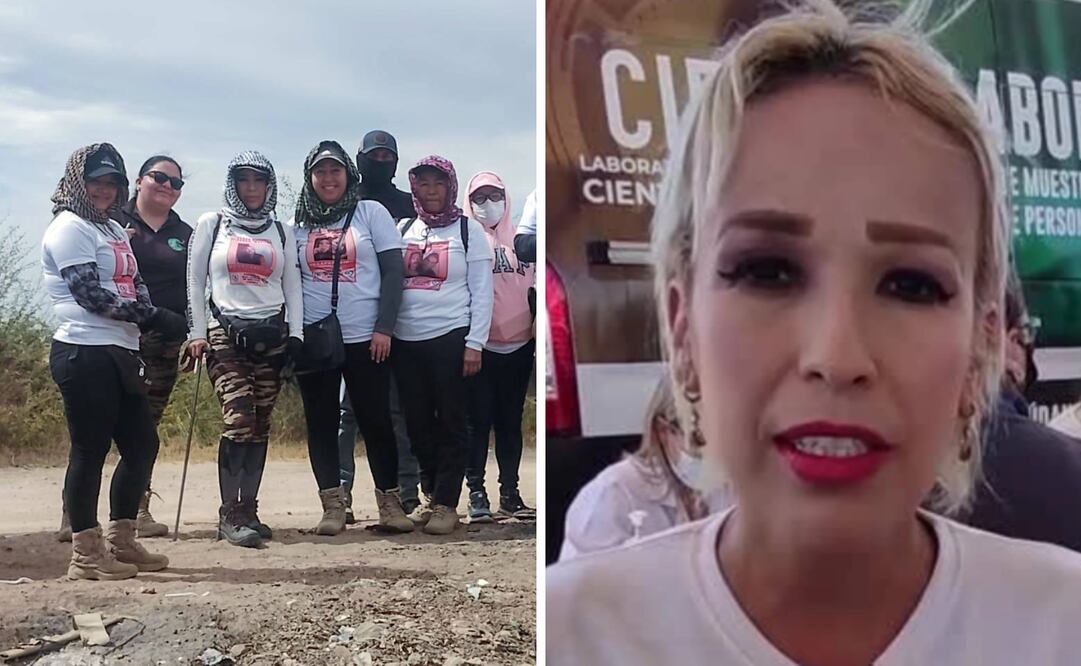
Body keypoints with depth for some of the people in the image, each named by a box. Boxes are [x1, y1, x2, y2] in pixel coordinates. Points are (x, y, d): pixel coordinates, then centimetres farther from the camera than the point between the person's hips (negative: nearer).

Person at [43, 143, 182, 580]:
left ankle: (120, 541, 22)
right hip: (85, 353, -9)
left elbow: (134, 287, 17)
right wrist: (153, 317, -16)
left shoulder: (114, 229, 22)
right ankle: (86, 555, 4)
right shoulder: (70, 228, -5)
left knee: (142, 444, 10)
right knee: (90, 450, -4)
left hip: (119, 354, 9)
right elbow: (90, 294, -15)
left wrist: (161, 318, -4)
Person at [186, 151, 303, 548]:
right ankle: (230, 515, -13)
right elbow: (195, 281, 7)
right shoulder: (212, 224, 9)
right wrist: (198, 333, -1)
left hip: (272, 335, 3)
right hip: (226, 333, -3)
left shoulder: (280, 232, 16)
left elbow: (292, 287, 15)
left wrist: (295, 335, 4)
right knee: (238, 419, -17)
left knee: (260, 426, 1)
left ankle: (247, 510, 7)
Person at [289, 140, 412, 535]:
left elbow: (393, 272, 0)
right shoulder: (298, 224, 11)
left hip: (365, 338, -2)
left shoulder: (371, 213, 4)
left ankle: (389, 502, 9)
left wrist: (384, 328, -8)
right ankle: (333, 506, 8)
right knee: (321, 422, 3)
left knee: (376, 420, 0)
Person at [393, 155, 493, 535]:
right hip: (406, 340, 4)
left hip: (451, 339, -4)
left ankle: (446, 504, 4)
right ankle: (430, 495, 20)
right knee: (418, 423, 8)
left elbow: (482, 291, -2)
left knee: (450, 423, -1)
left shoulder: (468, 230, 2)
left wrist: (475, 343, -9)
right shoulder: (404, 229, 13)